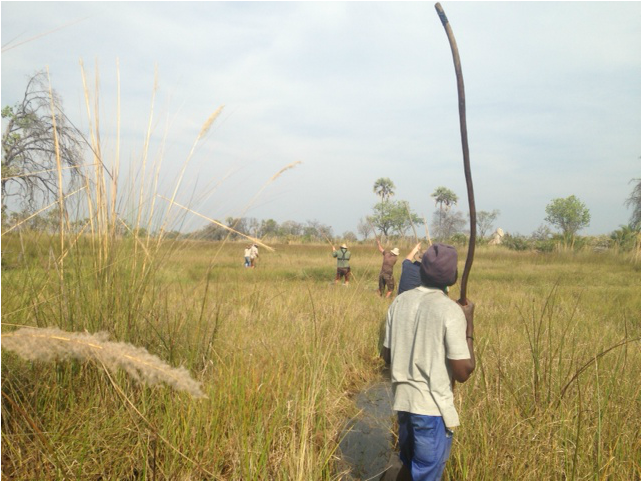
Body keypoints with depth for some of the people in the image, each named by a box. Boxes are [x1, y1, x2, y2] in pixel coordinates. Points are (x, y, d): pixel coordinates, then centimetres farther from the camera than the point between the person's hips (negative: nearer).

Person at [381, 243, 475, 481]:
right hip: (433, 408, -6)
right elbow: (463, 372, -15)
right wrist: (469, 323, -6)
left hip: (403, 400, 6)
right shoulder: (451, 310, -17)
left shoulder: (399, 302, 1)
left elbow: (387, 355, 8)